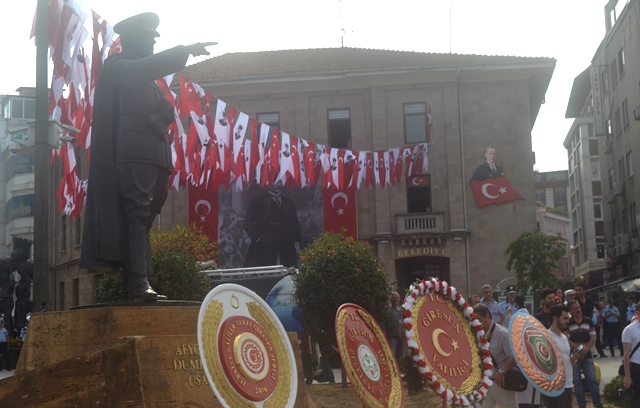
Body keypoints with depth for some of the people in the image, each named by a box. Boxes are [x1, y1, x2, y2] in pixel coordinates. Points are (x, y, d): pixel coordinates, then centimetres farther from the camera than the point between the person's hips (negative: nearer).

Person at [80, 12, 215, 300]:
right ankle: (139, 283, -24)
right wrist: (186, 50, -21)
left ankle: (131, 287, 3)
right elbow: (146, 67, -18)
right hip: (134, 154, -9)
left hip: (152, 157, 9)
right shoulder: (118, 66, 3)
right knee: (137, 215, -17)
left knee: (140, 219, 4)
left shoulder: (144, 77, 30)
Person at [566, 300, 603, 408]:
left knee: (592, 379, 1)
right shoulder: (567, 323, -3)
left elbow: (593, 338, 1)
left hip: (587, 355, 2)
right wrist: (578, 349, -16)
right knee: (577, 381, 2)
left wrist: (585, 349, -12)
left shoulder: (589, 321, 5)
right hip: (573, 355, -2)